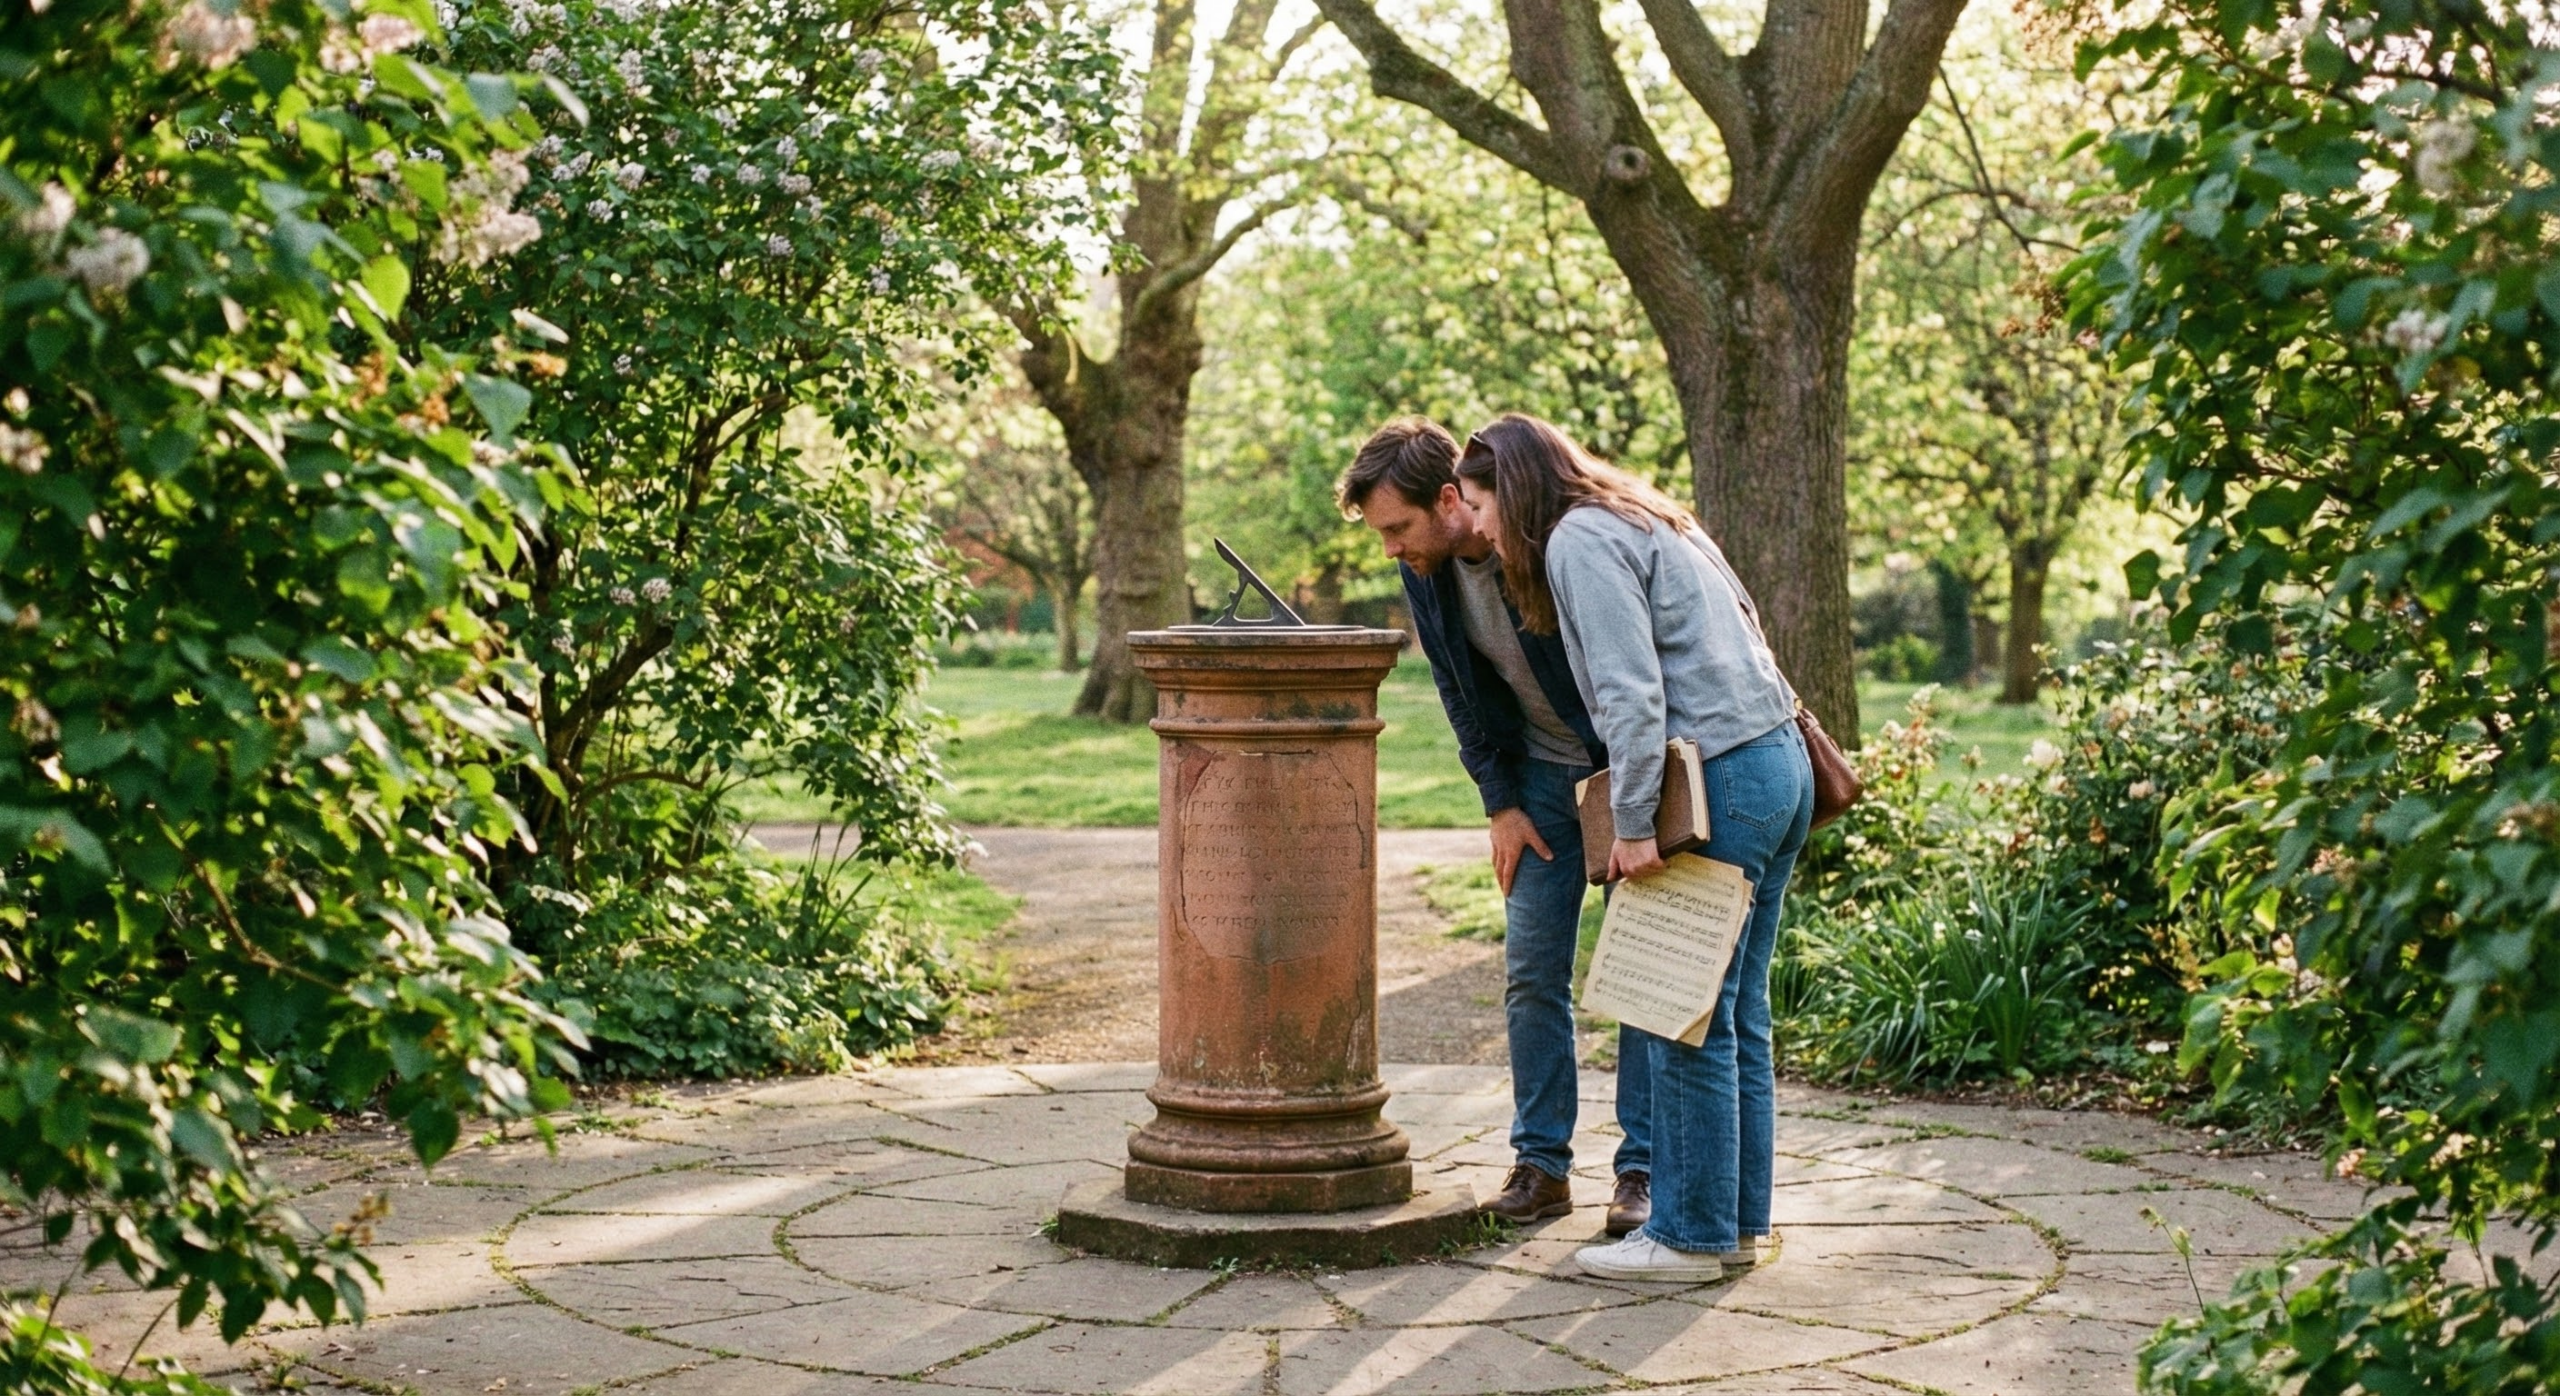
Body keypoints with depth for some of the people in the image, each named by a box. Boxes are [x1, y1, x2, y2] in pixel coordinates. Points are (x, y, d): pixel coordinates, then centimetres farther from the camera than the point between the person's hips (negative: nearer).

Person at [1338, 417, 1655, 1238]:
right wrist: (1501, 804, 1)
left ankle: (1644, 1167, 6)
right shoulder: (1425, 571, -7)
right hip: (1541, 777, 5)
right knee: (1531, 971, 2)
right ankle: (1541, 1162, 10)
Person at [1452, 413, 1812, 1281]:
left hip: (1721, 779, -10)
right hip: (1779, 762, 10)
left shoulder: (1579, 540, -7)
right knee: (1736, 1016, 13)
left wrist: (1634, 825, -17)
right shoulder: (1647, 522, 21)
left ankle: (1691, 1236, 4)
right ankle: (1740, 1223, 19)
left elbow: (1633, 692, -17)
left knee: (1691, 1023, -3)